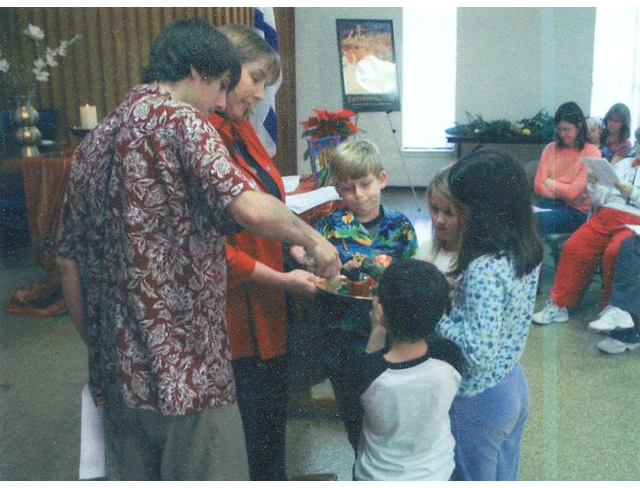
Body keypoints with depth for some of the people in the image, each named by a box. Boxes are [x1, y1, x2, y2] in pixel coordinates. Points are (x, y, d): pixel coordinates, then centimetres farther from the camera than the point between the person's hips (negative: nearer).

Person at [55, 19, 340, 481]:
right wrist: (313, 240, -7)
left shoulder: (93, 143, 13)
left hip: (119, 375, 8)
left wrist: (100, 349, 20)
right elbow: (251, 209, -25)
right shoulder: (178, 119, -10)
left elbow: (69, 262, 14)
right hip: (187, 372, -8)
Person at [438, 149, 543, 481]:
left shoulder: (485, 269, -30)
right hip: (513, 386, 8)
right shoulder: (526, 250, -4)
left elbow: (477, 352, -31)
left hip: (477, 399, -8)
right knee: (504, 478, 26)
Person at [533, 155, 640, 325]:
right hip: (605, 215, 4)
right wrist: (594, 184, 1)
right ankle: (559, 304, -15)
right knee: (573, 247, -20)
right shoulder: (622, 164, 24)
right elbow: (600, 200, 19)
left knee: (614, 252, -33)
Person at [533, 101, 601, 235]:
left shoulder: (591, 152, -2)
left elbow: (574, 192, -8)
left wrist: (550, 183, 4)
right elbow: (538, 187, 4)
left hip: (577, 210, -3)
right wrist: (562, 192, -11)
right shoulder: (551, 148, 11)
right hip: (550, 202, 4)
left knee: (538, 220, -34)